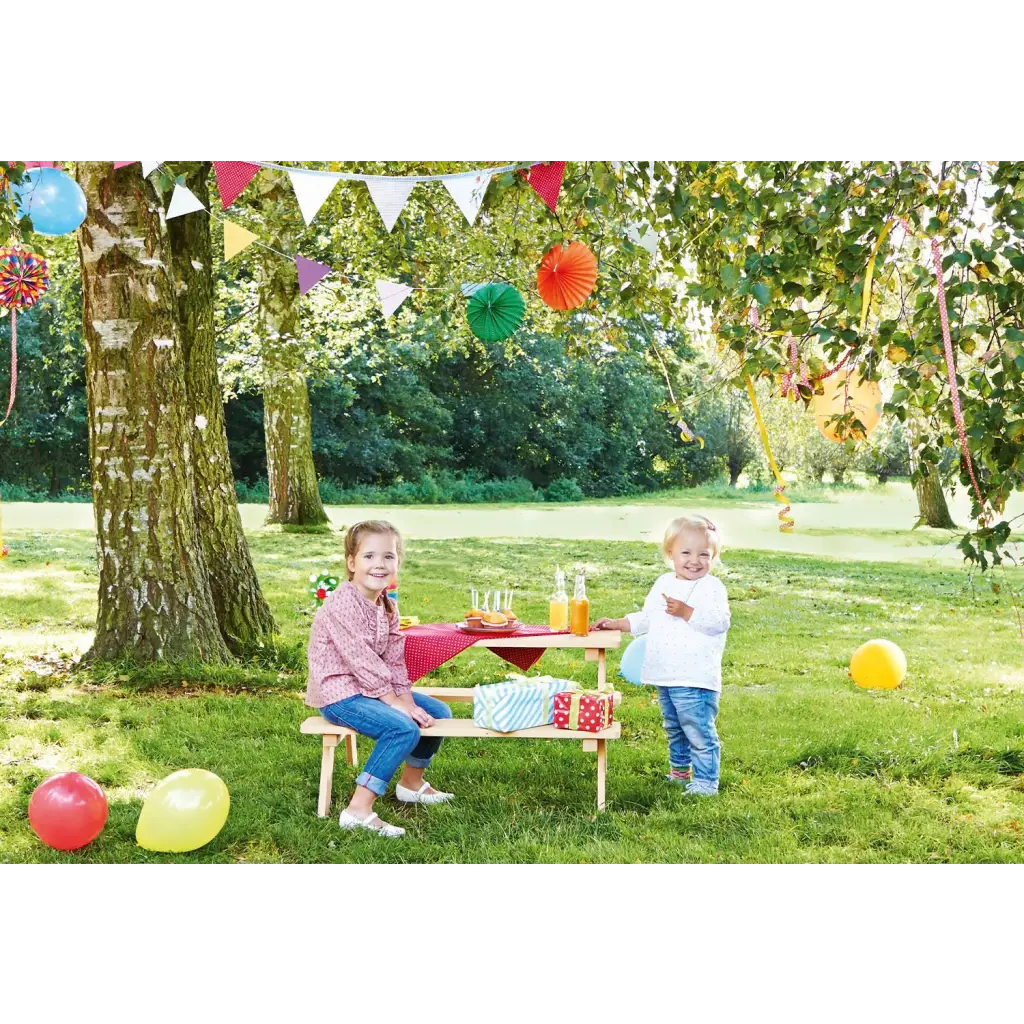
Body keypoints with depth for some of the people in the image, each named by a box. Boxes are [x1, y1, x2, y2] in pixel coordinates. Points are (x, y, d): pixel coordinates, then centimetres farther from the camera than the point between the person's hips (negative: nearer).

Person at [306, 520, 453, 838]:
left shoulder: (388, 607, 8)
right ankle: (358, 811, -26)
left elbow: (395, 660, 6)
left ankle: (412, 782, 30)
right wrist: (393, 701, -21)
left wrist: (407, 699, -7)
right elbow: (360, 659, -23)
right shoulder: (342, 604, -21)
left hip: (373, 688, 9)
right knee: (404, 728, -29)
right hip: (338, 693, -9)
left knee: (438, 712, 9)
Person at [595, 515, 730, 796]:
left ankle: (705, 782, 2)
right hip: (665, 677, 8)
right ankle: (679, 770, 39)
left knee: (699, 731, -7)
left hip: (695, 678, -7)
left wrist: (686, 612, -27)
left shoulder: (712, 587, -9)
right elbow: (646, 618, 20)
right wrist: (618, 623, 9)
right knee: (674, 728, 22)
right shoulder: (664, 584, 12)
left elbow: (719, 622, -22)